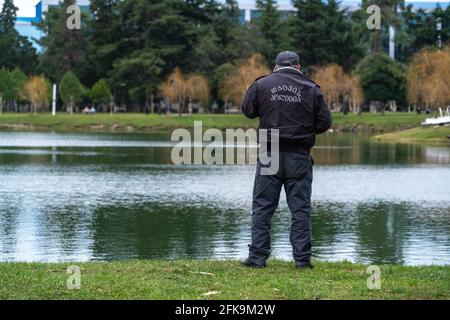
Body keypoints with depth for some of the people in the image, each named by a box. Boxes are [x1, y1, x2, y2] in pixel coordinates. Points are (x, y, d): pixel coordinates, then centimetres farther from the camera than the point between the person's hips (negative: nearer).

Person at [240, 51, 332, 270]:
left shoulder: (261, 85, 1)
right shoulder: (311, 89, 0)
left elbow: (248, 110, 12)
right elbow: (325, 123, 2)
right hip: (299, 156, 0)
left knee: (263, 206, 6)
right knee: (300, 208, 5)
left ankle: (257, 257, 3)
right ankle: (302, 258, 4)